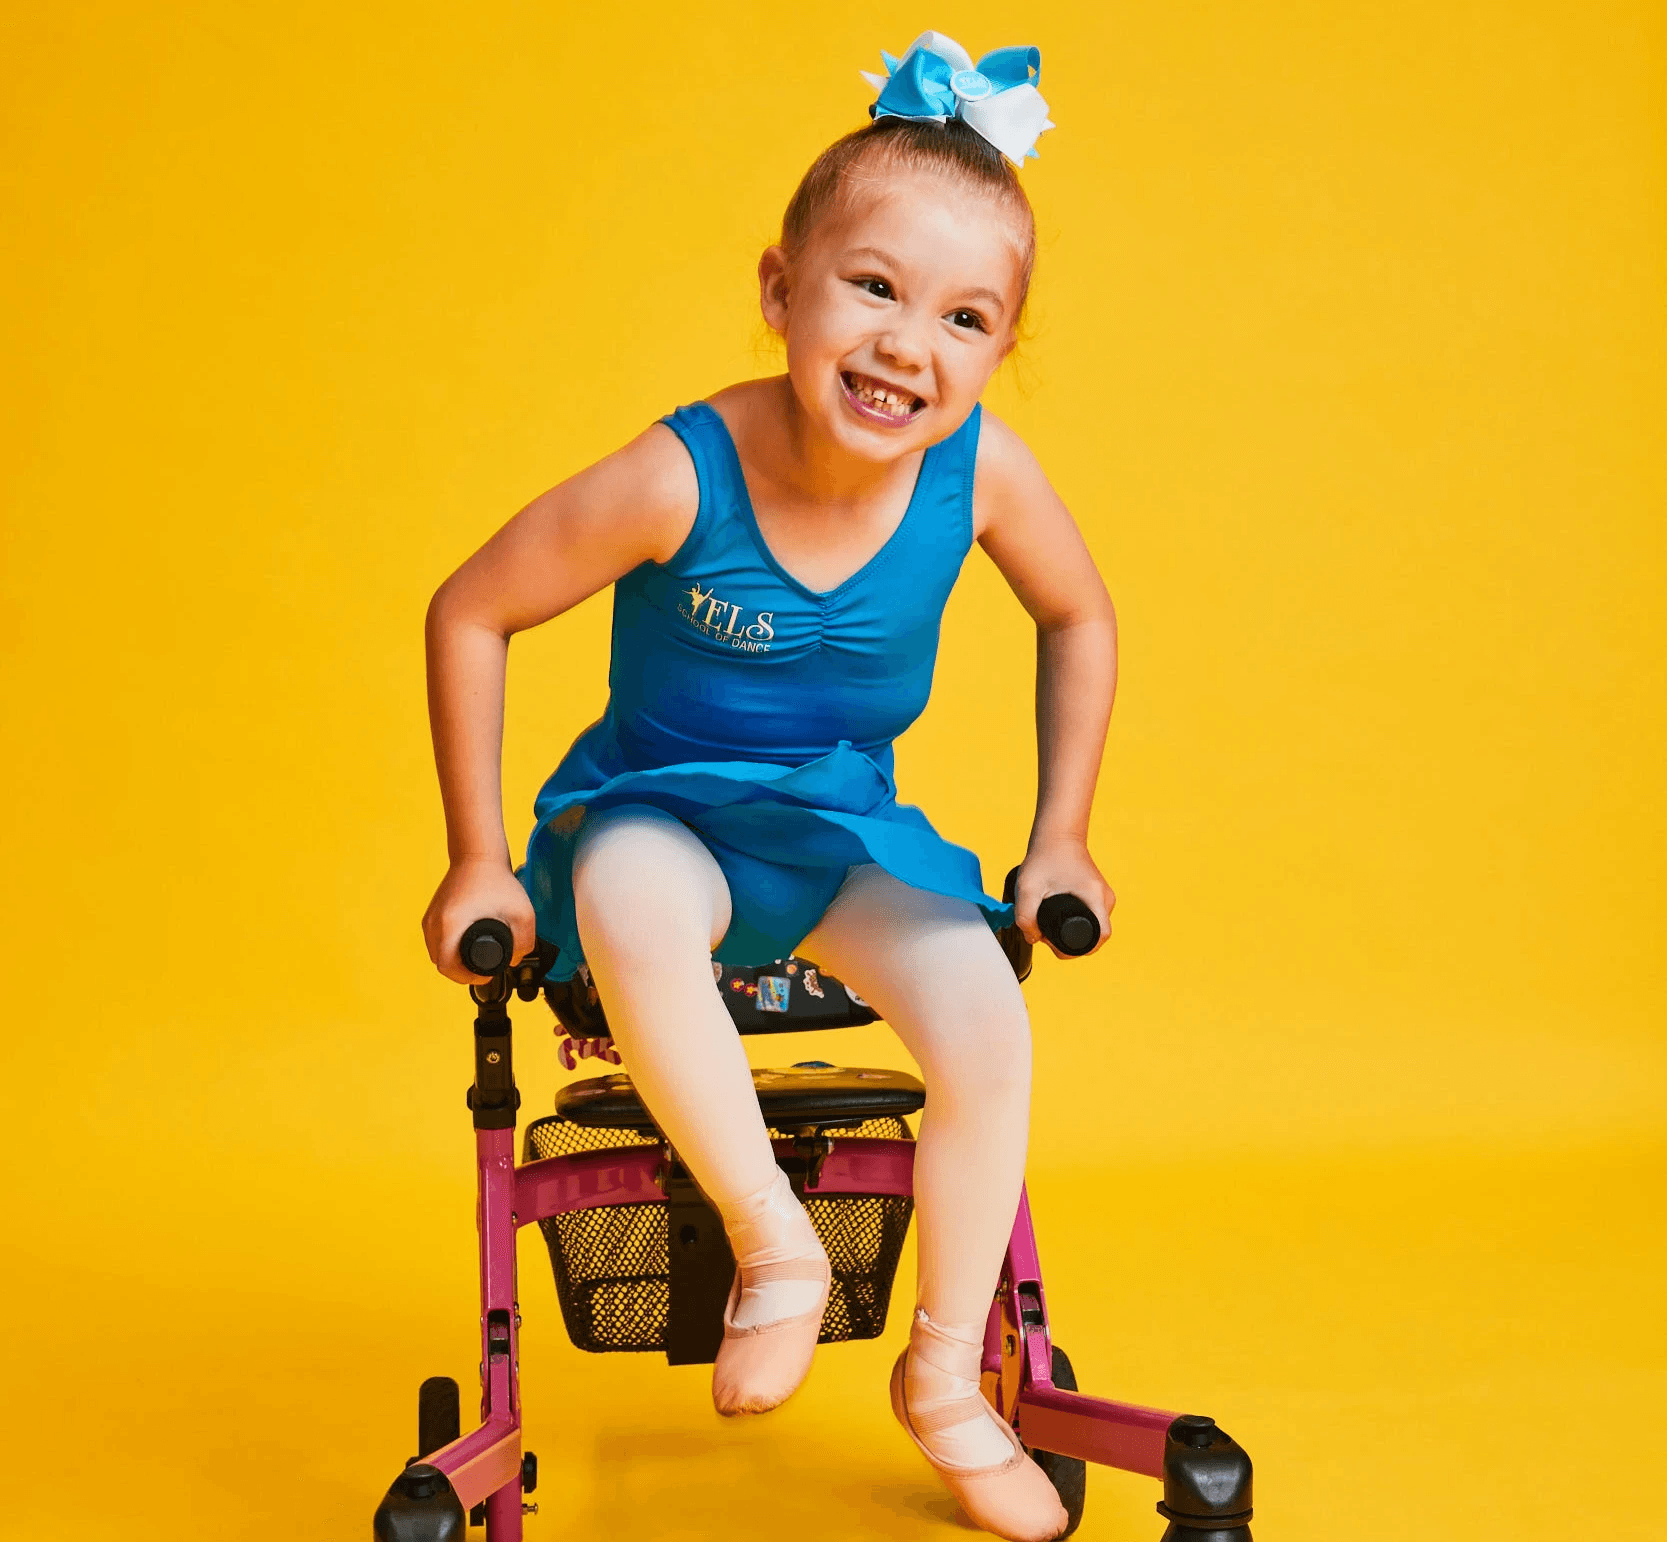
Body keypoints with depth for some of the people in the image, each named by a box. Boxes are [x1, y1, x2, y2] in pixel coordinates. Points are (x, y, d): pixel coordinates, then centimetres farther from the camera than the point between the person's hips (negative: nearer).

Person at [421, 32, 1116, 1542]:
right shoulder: (681, 479, -25)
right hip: (663, 805, -3)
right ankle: (776, 1245, -20)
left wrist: (1059, 840, 3)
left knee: (986, 1017, -23)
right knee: (629, 899, -39)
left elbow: (1079, 620, 5)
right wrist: (478, 860, -11)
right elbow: (467, 614, -12)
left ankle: (946, 1373, 1)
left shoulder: (982, 468, -16)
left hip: (845, 825, 3)